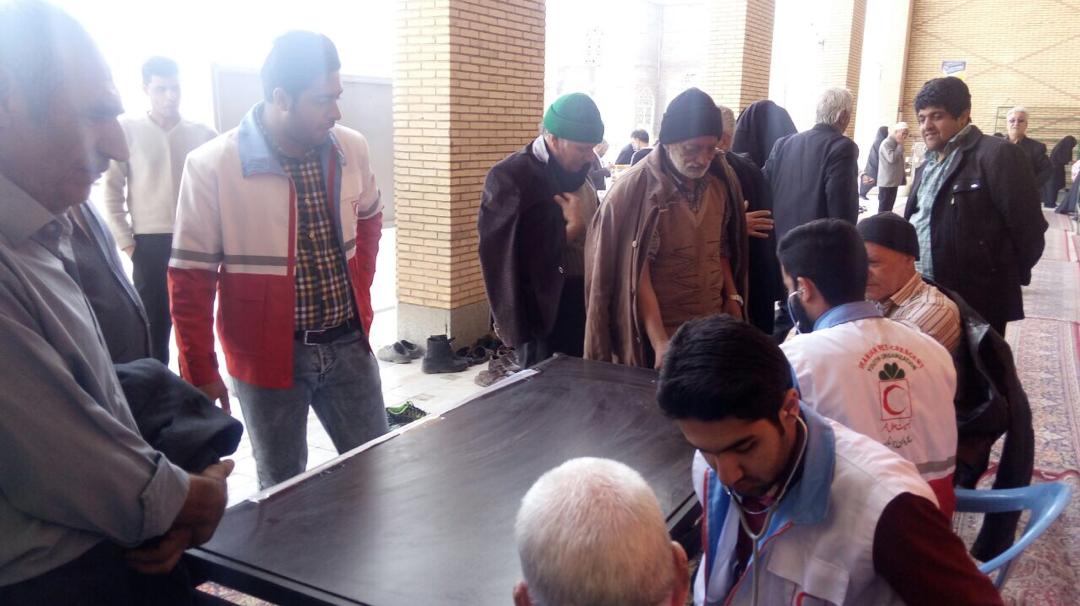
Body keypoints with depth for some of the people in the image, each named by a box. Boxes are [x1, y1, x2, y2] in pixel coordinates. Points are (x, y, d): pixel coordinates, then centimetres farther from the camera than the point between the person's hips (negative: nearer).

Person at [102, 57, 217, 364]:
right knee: (153, 330, 7)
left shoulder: (203, 134, 3)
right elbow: (112, 192, 1)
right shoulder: (127, 129, -1)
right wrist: (126, 243, -3)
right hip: (151, 245, -1)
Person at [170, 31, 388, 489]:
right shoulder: (211, 166, -15)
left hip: (347, 344, 4)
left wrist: (359, 290, 10)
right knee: (283, 488, 13)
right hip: (268, 354, -3)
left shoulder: (352, 149, -2)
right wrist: (200, 375, -7)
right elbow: (189, 281, -9)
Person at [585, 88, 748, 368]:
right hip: (659, 329, -5)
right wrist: (660, 343, -24)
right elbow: (636, 275, -17)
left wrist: (733, 295, 5)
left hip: (714, 324, 5)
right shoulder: (635, 189, -16)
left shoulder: (721, 182, 1)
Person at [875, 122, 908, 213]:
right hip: (886, 182, -10)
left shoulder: (896, 144, 16)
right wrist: (900, 146, -16)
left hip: (894, 182, 10)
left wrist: (903, 170, 12)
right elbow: (891, 158, -26)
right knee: (884, 208, -8)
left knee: (889, 207, 13)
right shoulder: (886, 143, -13)